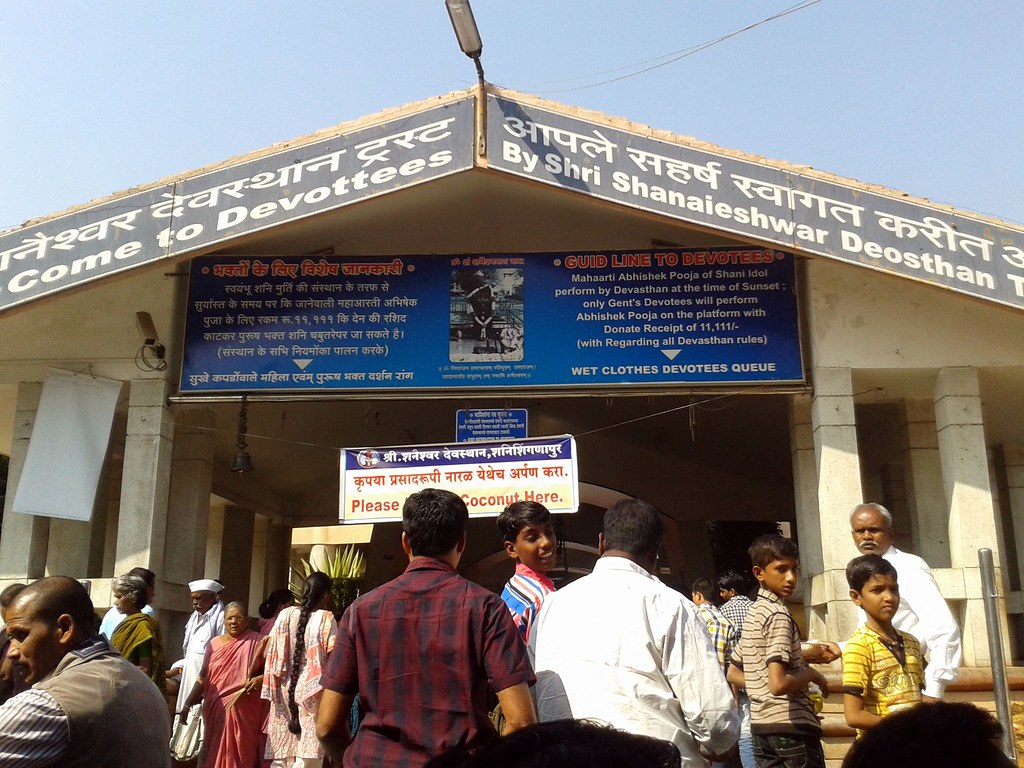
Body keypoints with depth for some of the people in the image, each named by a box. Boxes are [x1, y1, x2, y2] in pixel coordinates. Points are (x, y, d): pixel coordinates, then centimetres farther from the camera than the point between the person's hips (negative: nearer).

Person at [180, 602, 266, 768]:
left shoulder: (257, 642, -2)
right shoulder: (215, 643, 10)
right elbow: (203, 676, 12)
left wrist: (260, 679, -22)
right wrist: (187, 704, 9)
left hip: (242, 711, -4)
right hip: (215, 709, 4)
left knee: (238, 754, -1)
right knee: (215, 754, 10)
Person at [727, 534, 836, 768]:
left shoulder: (753, 612, 13)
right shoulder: (779, 614, -14)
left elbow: (733, 673, 20)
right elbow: (778, 683, -24)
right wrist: (811, 673, -8)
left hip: (762, 725, 9)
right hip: (791, 727, -8)